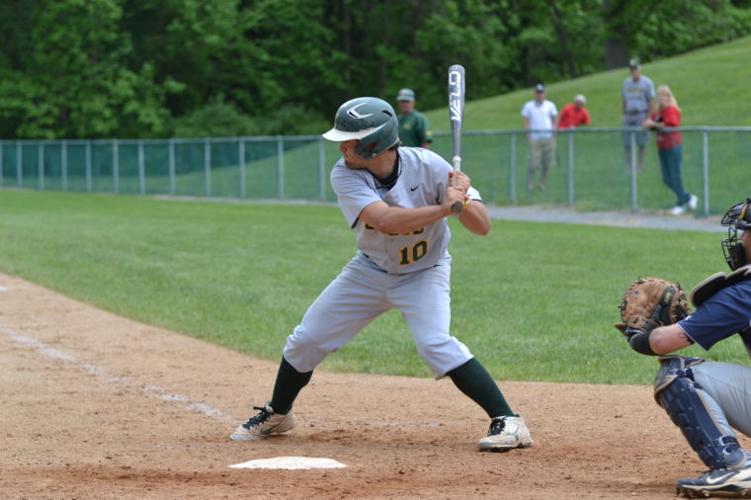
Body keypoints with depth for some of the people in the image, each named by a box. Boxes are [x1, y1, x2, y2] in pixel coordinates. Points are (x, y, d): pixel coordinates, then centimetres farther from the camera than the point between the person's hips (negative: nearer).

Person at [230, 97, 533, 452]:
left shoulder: (427, 166, -25)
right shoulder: (345, 176, -23)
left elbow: (482, 227, -24)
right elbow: (386, 220, -39)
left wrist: (462, 201, -44)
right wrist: (444, 207, -44)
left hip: (424, 273, -3)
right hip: (370, 271, 3)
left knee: (435, 343, -27)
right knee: (306, 340, 6)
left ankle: (509, 422, -23)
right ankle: (276, 415, 32)